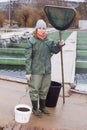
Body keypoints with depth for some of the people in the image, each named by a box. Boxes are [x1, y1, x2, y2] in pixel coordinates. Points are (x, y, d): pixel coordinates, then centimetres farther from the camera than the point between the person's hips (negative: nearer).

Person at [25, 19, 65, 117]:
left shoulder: (48, 40, 3)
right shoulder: (31, 41, -10)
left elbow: (54, 50, 11)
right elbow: (28, 58, -11)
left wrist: (59, 45, -11)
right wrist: (28, 72, -14)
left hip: (47, 70, 5)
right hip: (36, 70, -5)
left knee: (44, 90, 17)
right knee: (34, 89, 6)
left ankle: (42, 106, 35)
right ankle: (35, 108, 23)